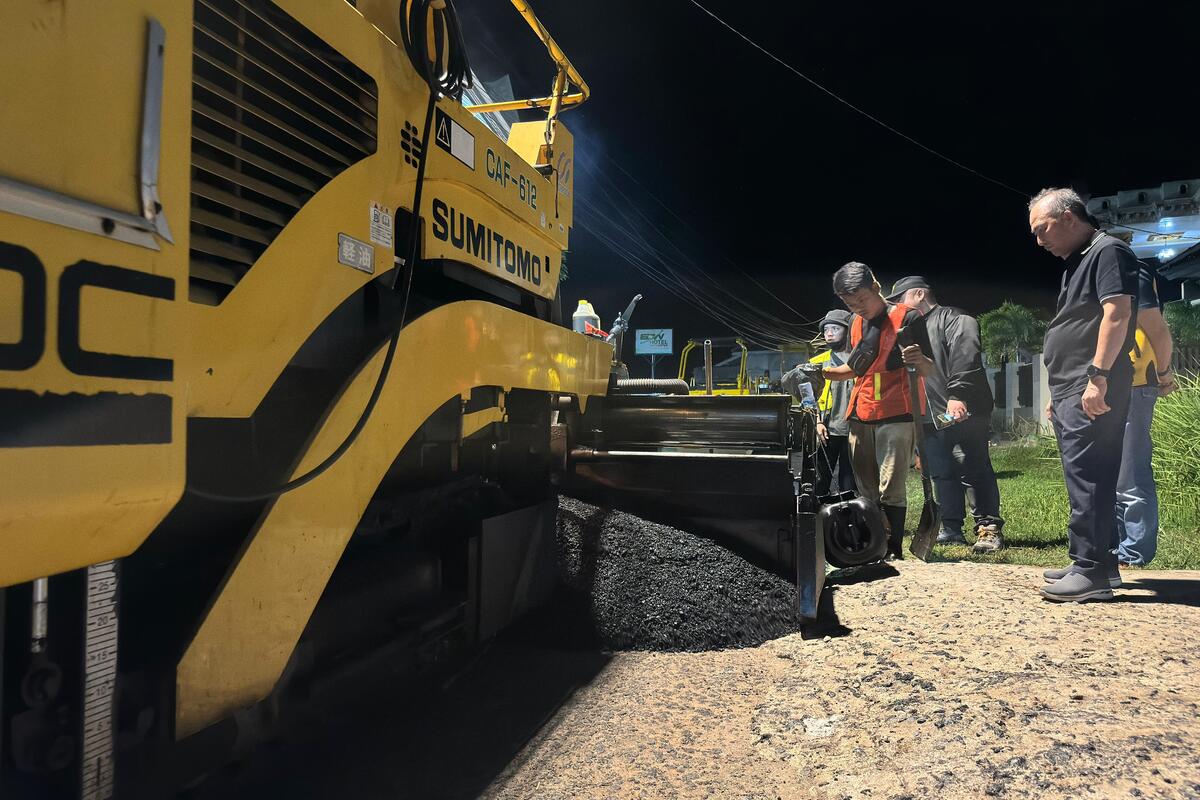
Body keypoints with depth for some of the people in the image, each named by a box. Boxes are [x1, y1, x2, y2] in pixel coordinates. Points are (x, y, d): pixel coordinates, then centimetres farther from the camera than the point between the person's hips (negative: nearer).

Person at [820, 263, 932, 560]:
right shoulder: (857, 325, 16)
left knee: (890, 489, -9)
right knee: (866, 490, 8)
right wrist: (822, 372, 11)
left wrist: (919, 361, -28)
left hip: (896, 415, -6)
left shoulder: (907, 318, -4)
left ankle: (894, 550, -2)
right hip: (860, 415, 7)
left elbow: (930, 369, -6)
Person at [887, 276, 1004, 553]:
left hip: (963, 413, -9)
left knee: (975, 471, -4)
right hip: (931, 417, 9)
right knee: (942, 474, 8)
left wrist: (957, 394, -28)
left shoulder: (951, 319, -3)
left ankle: (989, 528, 3)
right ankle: (952, 529, 15)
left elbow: (964, 354, -19)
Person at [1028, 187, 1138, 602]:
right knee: (1087, 476, 12)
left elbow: (1117, 312, -19)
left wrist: (1098, 375, -25)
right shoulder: (1077, 262, 23)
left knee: (1087, 476, -11)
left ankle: (1092, 571, -8)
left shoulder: (1108, 251, -6)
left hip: (1093, 392, -10)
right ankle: (1100, 563, 20)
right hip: (1072, 392, 10)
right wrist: (1059, 393, 22)